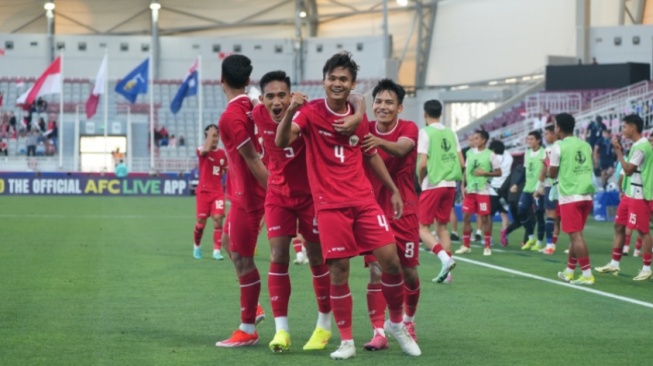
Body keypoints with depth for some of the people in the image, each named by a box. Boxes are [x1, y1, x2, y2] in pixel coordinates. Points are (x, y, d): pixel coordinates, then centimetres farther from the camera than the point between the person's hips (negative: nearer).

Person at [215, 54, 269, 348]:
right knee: (230, 242, 23)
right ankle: (252, 309, 30)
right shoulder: (249, 106, 5)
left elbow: (253, 160, -21)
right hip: (244, 194, 10)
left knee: (242, 259, -2)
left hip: (247, 196, -10)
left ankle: (248, 330, 5)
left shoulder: (230, 117, -21)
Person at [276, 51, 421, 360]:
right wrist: (290, 112, -37)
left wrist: (394, 190, 20)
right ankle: (346, 340, 8)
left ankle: (397, 323, 18)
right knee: (339, 271, -5)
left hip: (364, 200, 3)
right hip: (330, 205, -3)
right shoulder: (311, 112, -5)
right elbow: (282, 142, -20)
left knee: (390, 261, -4)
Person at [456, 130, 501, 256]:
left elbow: (498, 173, -3)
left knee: (484, 218, -2)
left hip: (483, 191, -5)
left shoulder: (490, 155, -5)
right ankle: (466, 246, 12)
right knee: (466, 217, 4)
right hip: (470, 190, 5)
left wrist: (484, 173, -15)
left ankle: (487, 247, 6)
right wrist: (463, 186, 6)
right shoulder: (470, 153, 9)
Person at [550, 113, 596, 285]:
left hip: (570, 197, -6)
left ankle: (587, 274, -12)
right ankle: (569, 271, 24)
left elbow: (552, 174, -1)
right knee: (575, 235, 16)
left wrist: (549, 164, 19)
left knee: (576, 235, -6)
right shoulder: (585, 145, 11)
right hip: (586, 195, 6)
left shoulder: (559, 147, -6)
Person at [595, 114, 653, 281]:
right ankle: (614, 264, 19)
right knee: (619, 226, 13)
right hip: (629, 194, 10)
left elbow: (628, 170, -17)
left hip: (639, 196, -10)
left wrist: (618, 151, -13)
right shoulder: (637, 145, 12)